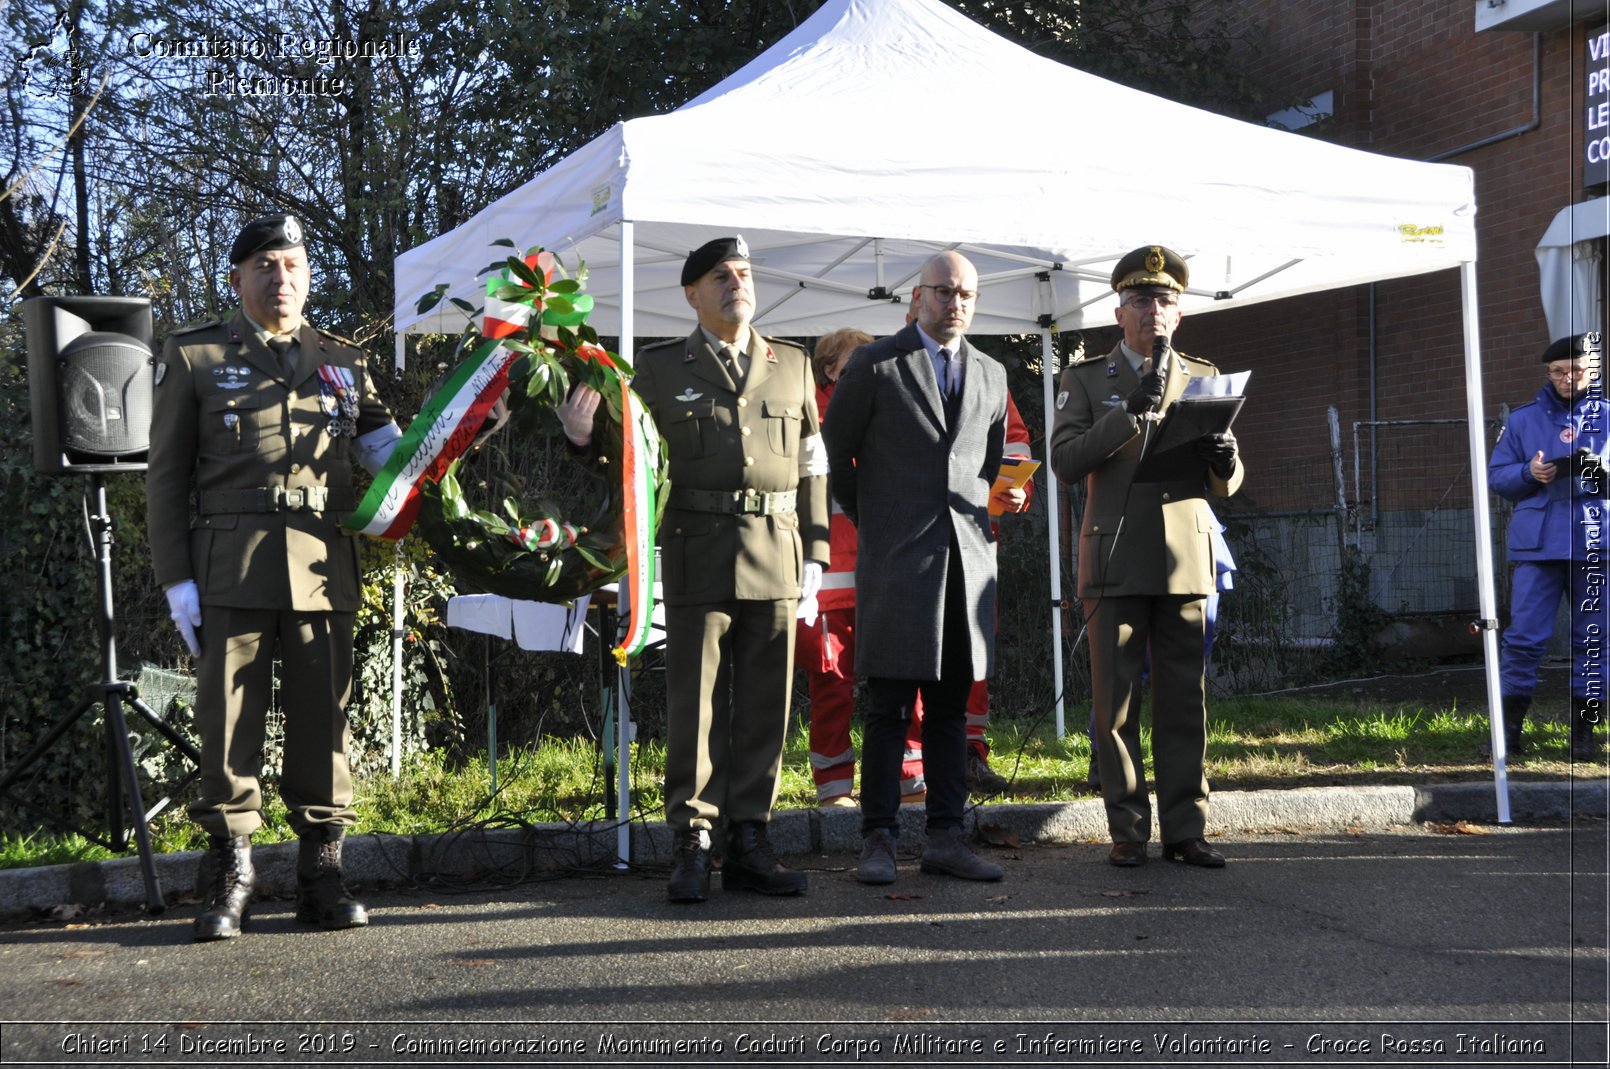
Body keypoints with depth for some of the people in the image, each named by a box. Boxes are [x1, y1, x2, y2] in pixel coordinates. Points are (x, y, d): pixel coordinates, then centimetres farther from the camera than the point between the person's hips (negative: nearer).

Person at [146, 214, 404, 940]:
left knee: (324, 717, 3)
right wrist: (176, 579, -1)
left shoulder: (344, 363, 18)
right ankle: (229, 876, 8)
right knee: (229, 716, -2)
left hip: (325, 566, 2)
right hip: (231, 567, -2)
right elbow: (165, 476, 7)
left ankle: (322, 876, 12)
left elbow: (380, 446, 20)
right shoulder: (192, 357, 11)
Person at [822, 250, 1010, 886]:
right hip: (895, 556, -4)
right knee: (888, 708, -4)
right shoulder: (874, 365, 1)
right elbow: (836, 453, 7)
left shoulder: (991, 375, 15)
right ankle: (878, 840, 0)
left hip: (967, 555, 4)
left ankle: (946, 838, 10)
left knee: (951, 706, 6)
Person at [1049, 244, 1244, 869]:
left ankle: (1185, 830, 8)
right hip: (1115, 562, -2)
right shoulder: (1086, 379, 9)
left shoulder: (1204, 380, 15)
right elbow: (1066, 461, -5)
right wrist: (1132, 411, -15)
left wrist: (1223, 459, -11)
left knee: (1184, 700, 2)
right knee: (1115, 702, 0)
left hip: (1185, 560, 2)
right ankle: (1127, 830, 8)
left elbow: (1228, 485, 14)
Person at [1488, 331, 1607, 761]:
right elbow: (1497, 474, 9)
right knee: (1524, 637, -4)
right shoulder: (1523, 419, 10)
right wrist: (1529, 473, -10)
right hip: (1538, 544, 0)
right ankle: (1509, 728, 3)